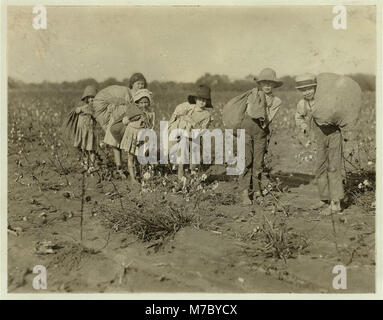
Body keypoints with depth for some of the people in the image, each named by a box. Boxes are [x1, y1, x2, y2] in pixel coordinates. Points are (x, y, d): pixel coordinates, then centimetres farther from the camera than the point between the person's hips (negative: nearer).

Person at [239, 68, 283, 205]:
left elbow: (266, 121, -6)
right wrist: (259, 101, -15)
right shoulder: (253, 94, 2)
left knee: (258, 164, 1)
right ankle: (245, 192, -7)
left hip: (261, 133, 2)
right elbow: (250, 113, -12)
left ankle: (257, 192, 12)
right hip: (247, 129, -1)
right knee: (246, 161, -9)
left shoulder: (276, 101, 4)